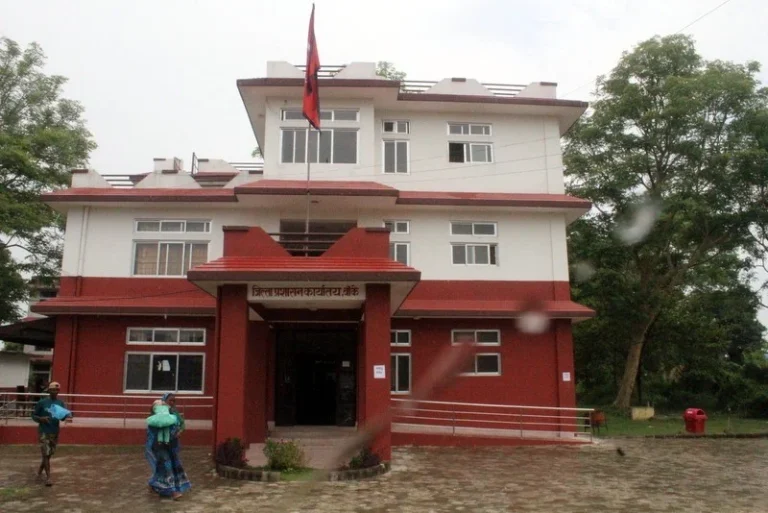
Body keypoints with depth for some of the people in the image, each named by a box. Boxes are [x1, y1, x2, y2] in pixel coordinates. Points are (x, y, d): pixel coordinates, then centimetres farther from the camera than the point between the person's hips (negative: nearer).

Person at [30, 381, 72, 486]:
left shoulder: (60, 403, 3)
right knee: (46, 454, -8)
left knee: (49, 454, 15)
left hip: (55, 432, 4)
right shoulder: (42, 402, -7)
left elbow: (66, 414, -2)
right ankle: (48, 478, -5)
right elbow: (33, 415, -1)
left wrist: (68, 417, -25)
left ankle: (39, 472, 37)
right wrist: (41, 419, -20)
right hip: (44, 432, -4)